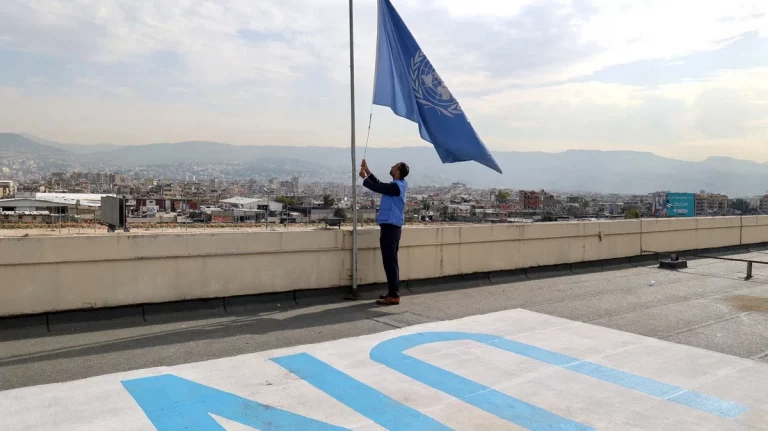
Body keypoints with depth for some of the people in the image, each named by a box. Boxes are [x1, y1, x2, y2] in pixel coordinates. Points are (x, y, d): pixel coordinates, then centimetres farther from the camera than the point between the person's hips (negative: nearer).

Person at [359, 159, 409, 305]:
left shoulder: (395, 186, -17)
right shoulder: (399, 185, 13)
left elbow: (377, 188, -13)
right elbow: (380, 185, 20)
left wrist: (364, 177, 4)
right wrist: (368, 171, 17)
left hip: (390, 227, -10)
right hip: (393, 226, 10)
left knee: (389, 262, -8)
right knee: (391, 261, 14)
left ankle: (393, 296, -6)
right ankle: (393, 292, 20)